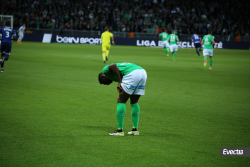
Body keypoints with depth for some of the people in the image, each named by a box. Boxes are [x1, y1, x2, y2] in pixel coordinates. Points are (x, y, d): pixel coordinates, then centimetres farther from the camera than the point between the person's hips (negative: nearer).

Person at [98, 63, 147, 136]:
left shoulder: (105, 70, 14)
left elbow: (113, 66, -7)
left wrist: (120, 82, -7)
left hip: (132, 74, -9)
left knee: (121, 101, 1)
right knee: (134, 102, 21)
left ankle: (120, 130, 2)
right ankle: (135, 129, 23)